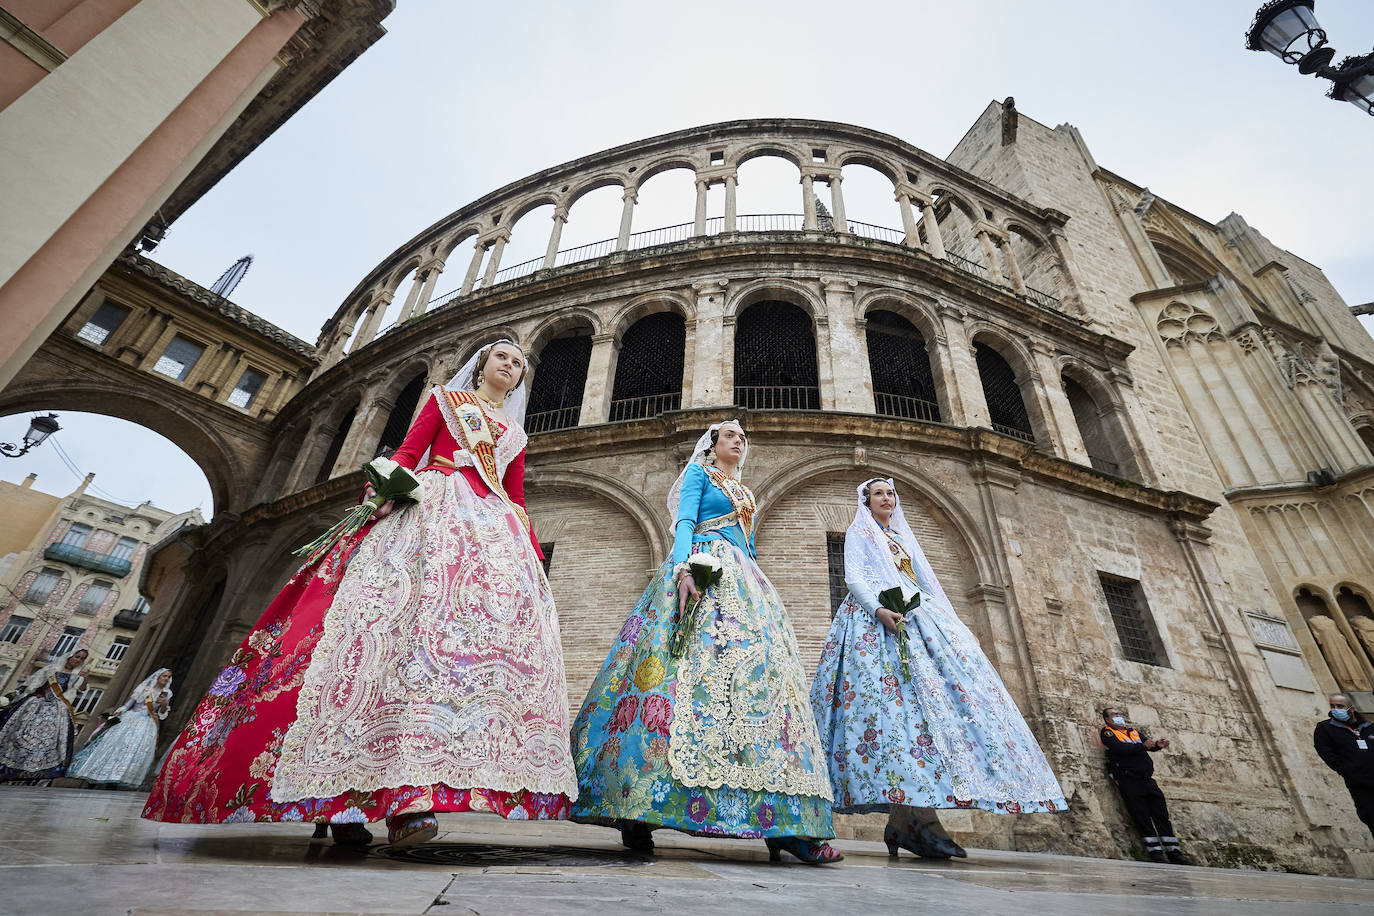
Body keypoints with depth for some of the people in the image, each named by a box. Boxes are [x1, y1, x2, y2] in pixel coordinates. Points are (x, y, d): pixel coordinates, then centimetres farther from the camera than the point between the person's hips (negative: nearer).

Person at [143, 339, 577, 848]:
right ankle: (403, 789, -24)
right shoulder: (446, 397, 21)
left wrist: (534, 555, 8)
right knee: (413, 608, -24)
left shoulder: (515, 434, 28)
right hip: (434, 506, -2)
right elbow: (408, 450, 7)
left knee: (503, 620, -20)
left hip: (493, 526, 3)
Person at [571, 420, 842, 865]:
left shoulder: (746, 493, 30)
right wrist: (682, 566, -23)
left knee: (760, 671, -8)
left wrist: (756, 584, 16)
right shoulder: (698, 472, 12)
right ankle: (638, 816, -16)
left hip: (745, 582, 7)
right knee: (696, 667, -21)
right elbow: (684, 523, -5)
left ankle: (782, 823, -12)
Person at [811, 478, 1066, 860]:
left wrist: (953, 624, 14)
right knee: (902, 697, -22)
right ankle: (918, 818, -24)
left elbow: (927, 585, 26)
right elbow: (854, 577, -4)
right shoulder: (858, 532, 10)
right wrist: (880, 609, -22)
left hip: (918, 619, 7)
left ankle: (902, 820, -11)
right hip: (878, 621, -7)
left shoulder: (904, 538, 30)